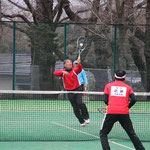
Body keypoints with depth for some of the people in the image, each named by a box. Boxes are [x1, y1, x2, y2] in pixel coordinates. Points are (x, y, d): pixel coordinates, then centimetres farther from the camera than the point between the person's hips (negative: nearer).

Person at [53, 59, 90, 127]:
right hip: (70, 92, 2)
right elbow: (55, 73, -16)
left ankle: (86, 117, -9)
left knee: (79, 103, -24)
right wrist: (63, 72, -33)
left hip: (77, 89, -2)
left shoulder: (74, 70, -2)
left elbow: (79, 69, -23)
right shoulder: (63, 72, 0)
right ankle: (81, 121, 13)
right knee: (75, 108, 2)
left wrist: (79, 64, -45)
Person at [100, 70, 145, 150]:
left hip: (111, 113, -1)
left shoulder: (108, 86, 12)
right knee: (132, 133, 14)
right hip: (124, 113, 1)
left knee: (103, 133, 10)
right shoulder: (128, 87, 13)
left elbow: (106, 100, 4)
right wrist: (127, 107, 15)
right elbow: (134, 99, -1)